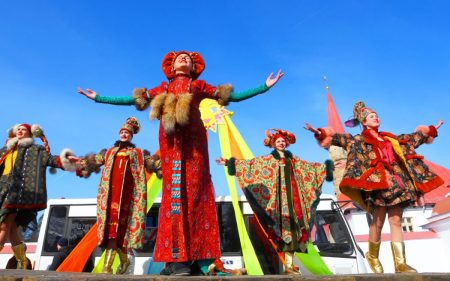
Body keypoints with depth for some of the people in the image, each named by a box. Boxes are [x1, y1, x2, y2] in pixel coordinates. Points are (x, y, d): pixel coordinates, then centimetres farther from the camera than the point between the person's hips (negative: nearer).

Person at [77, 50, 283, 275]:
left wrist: (265, 86, 13)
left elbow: (234, 95, 17)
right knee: (174, 189, -10)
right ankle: (176, 258, -12)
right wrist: (98, 98, 24)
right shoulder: (163, 88, 25)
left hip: (193, 136, -1)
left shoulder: (199, 86, 22)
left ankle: (199, 257, -11)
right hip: (171, 138, 1)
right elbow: (134, 99, 24)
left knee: (195, 189, -10)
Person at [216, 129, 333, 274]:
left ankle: (290, 263, 8)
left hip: (293, 197, 4)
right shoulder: (267, 160, 6)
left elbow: (309, 167, 27)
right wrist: (229, 163, -10)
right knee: (286, 226, -9)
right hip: (280, 198, -4)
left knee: (294, 225, 0)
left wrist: (326, 167, 28)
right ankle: (288, 265, -5)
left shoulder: (293, 159, 18)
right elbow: (249, 164, -1)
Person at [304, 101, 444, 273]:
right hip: (377, 180, -5)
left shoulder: (391, 138, 26)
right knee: (378, 221, -6)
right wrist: (320, 133, -17)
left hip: (396, 181, 5)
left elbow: (413, 137, 38)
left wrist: (431, 130, 46)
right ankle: (373, 256, 14)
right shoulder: (358, 140, 10)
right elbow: (339, 138, -3)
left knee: (396, 221, -3)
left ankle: (400, 263, -7)